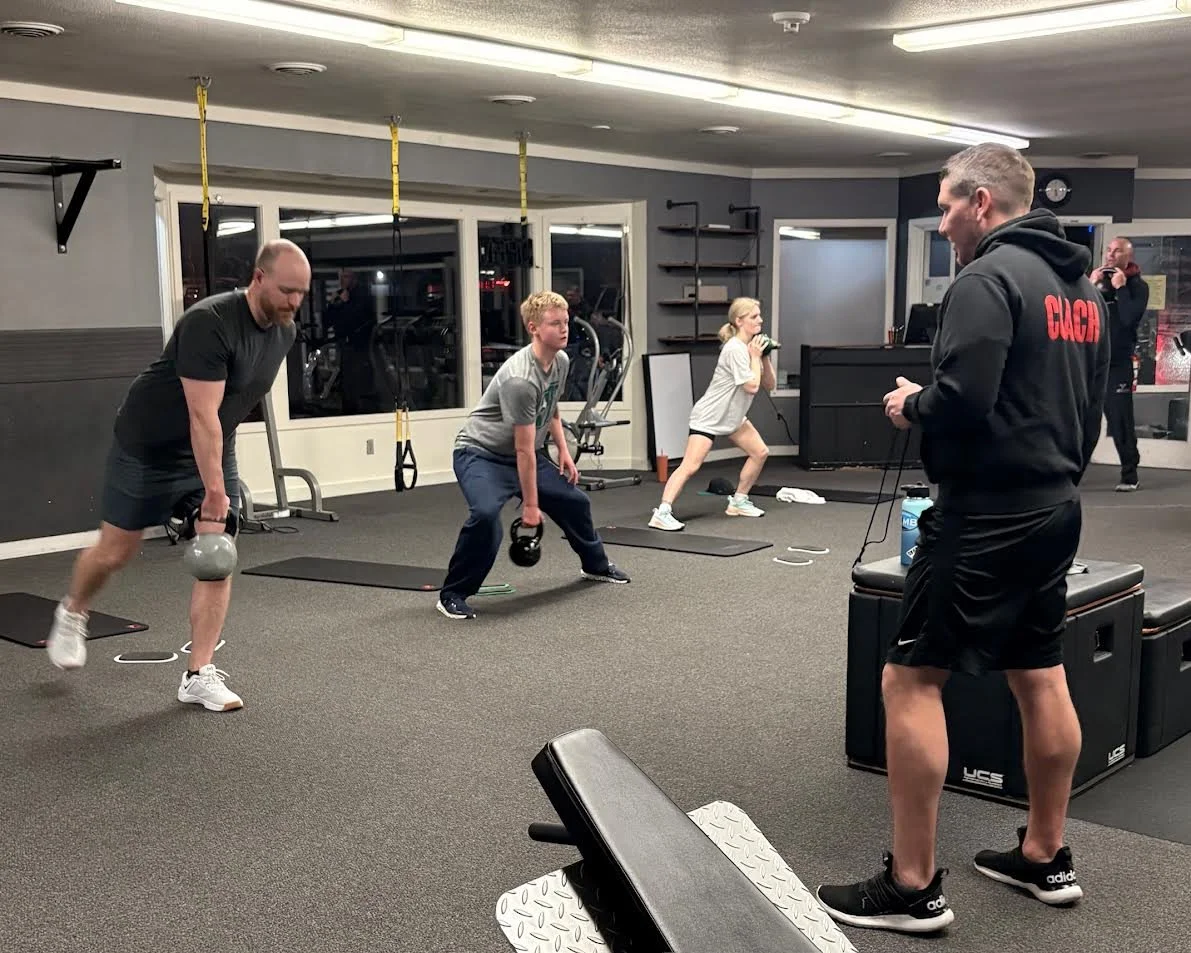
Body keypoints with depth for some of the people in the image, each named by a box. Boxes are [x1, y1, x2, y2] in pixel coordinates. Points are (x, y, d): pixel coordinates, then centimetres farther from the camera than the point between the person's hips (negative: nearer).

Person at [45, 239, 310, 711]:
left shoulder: (283, 331, -5)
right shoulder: (210, 322, -30)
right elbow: (203, 416, -32)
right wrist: (215, 493, -32)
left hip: (214, 449, 6)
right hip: (149, 447, -6)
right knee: (115, 552, 8)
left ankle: (199, 676, 1)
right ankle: (71, 614, 40)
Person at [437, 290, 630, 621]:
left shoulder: (560, 361, -4)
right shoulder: (520, 379, -31)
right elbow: (524, 449, -26)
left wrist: (563, 451, 11)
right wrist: (530, 505, -21)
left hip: (522, 454, 9)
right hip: (481, 454, -9)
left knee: (574, 501, 14)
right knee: (485, 514, -34)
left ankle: (595, 565, 41)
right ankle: (452, 594, -18)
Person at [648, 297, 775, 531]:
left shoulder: (751, 346, 6)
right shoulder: (735, 349, -21)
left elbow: (769, 385, 9)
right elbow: (752, 386, -26)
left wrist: (764, 358, -4)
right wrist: (755, 357, -16)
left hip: (733, 415, 10)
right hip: (708, 417, -10)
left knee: (760, 452, 11)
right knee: (690, 466, -20)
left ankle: (739, 501, 24)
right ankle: (662, 513, -26)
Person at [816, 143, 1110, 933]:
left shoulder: (988, 280, -15)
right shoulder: (1081, 283, 14)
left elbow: (961, 402, -26)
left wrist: (910, 405, -6)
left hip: (986, 516, -10)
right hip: (1055, 508, 10)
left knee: (911, 681, -4)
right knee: (1041, 678, 16)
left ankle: (913, 888, 1)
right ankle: (1046, 857, 28)